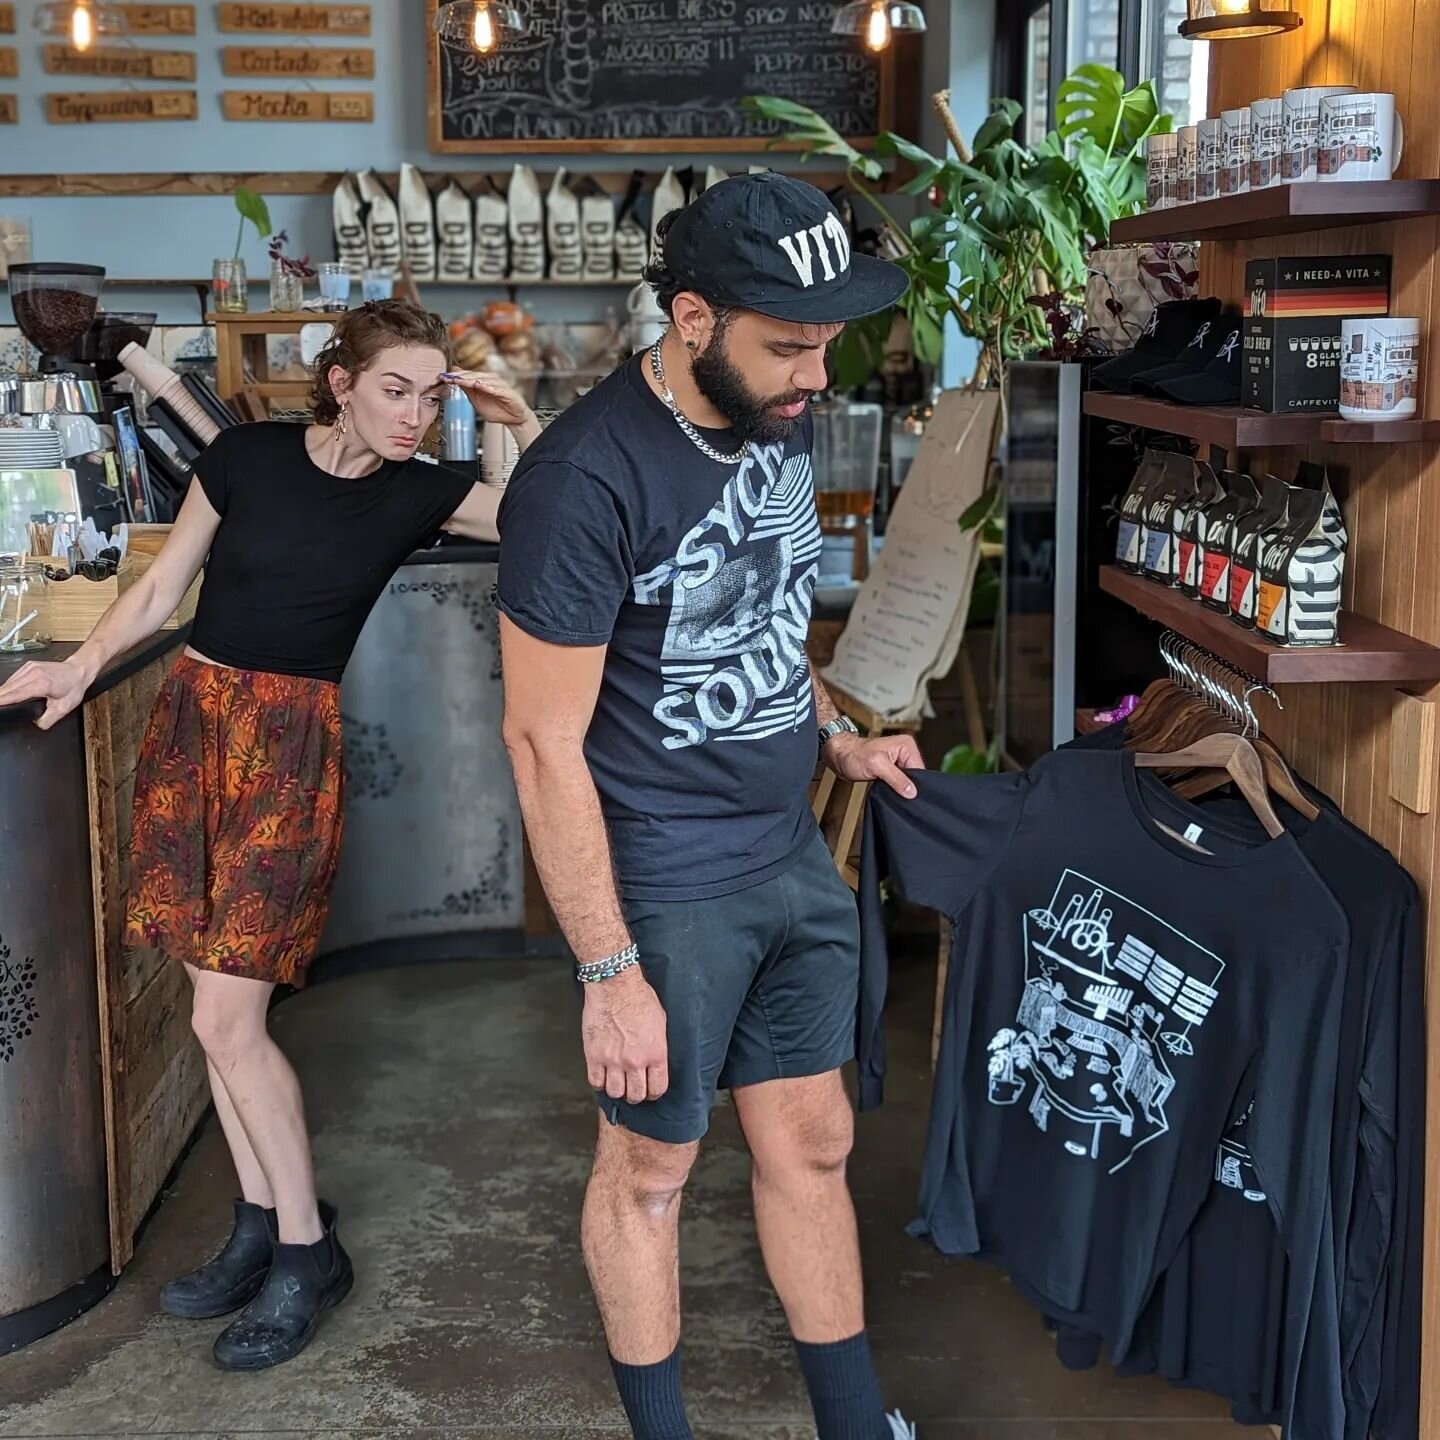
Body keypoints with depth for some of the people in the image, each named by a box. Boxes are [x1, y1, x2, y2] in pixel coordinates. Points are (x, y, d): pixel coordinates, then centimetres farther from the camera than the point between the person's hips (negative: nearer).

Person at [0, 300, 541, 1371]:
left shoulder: (419, 494, -1)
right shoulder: (247, 456, -1)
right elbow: (164, 586, 6)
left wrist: (524, 421, -9)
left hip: (293, 743, -3)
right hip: (192, 719, 3)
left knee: (226, 1018, -8)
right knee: (221, 1007, 6)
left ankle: (307, 1252, 6)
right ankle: (264, 1223, 21)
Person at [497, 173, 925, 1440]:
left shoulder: (778, 417, 1)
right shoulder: (586, 478, -22)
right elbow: (545, 741, -20)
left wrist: (834, 737, 6)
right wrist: (609, 971, -18)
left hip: (796, 859, 7)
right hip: (667, 889, -7)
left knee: (812, 1144, 16)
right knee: (651, 1165, 12)